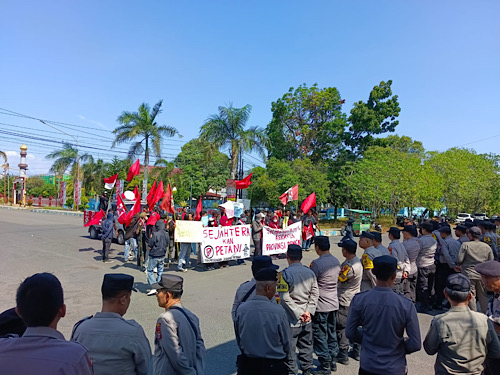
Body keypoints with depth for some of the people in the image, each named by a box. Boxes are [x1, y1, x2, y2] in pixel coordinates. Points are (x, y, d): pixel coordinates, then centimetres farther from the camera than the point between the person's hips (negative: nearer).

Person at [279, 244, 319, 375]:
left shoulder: (284, 273, -15)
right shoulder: (310, 272, 1)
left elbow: (285, 297, -19)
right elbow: (315, 294, 2)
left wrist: (298, 314, -13)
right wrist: (308, 311, -2)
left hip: (291, 320, -5)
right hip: (307, 320, 6)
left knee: (290, 350, 8)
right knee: (306, 347, 20)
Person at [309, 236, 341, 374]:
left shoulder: (317, 263, -22)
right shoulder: (336, 261, 2)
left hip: (321, 306, -7)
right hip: (334, 303, 8)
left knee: (320, 336, 6)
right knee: (331, 333, 19)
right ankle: (333, 361, 30)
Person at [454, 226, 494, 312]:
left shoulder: (465, 245, -12)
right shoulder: (487, 246, 1)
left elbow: (459, 260, -13)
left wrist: (459, 266, 7)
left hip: (469, 274, -4)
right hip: (482, 276, 4)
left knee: (471, 296, 4)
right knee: (483, 296, 17)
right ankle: (485, 314, 29)